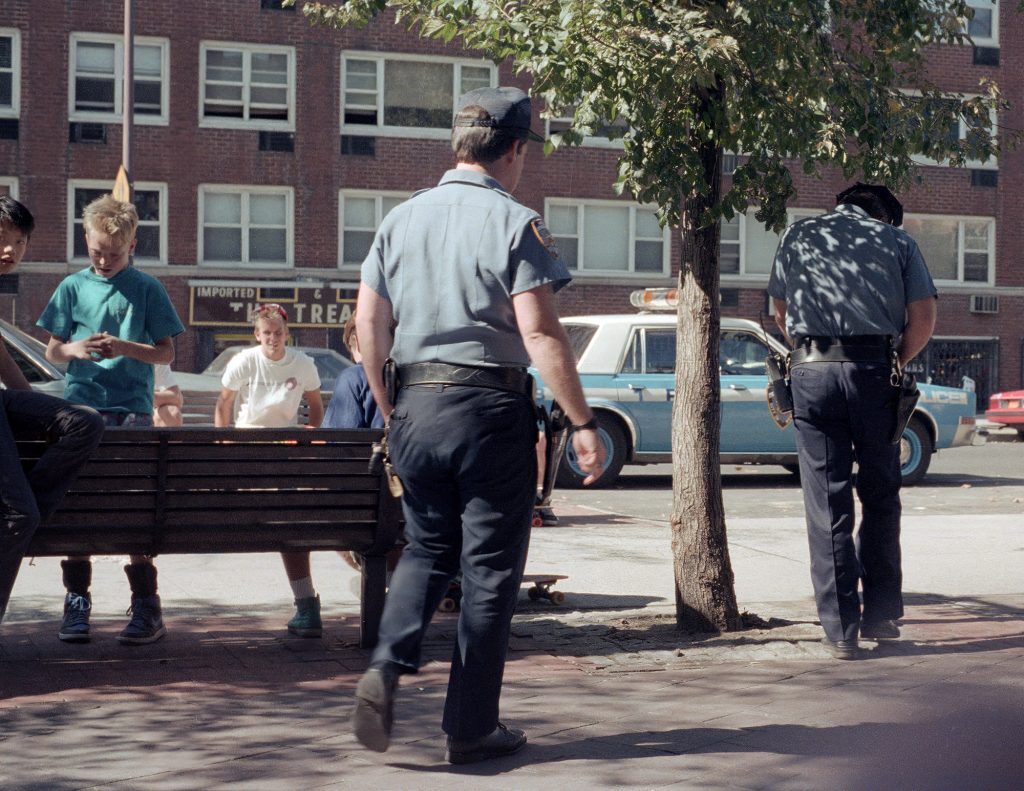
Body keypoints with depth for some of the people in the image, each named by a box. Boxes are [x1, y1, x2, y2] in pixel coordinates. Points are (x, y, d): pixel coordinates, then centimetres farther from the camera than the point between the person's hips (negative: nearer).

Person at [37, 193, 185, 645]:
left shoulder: (147, 289, 6)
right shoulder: (73, 287, 11)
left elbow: (166, 353, 5)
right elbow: (51, 352, 12)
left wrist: (125, 347, -13)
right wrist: (72, 349, -11)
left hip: (132, 409, -2)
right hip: (81, 407, 2)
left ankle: (146, 606, -4)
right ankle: (76, 601, 6)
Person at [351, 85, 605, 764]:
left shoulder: (401, 219, 8)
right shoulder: (515, 223, -8)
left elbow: (369, 324, 7)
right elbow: (540, 333, -15)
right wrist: (583, 422, -10)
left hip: (416, 407, 5)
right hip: (491, 408, -5)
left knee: (427, 549, 20)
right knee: (489, 568, 5)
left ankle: (387, 665, -4)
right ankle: (471, 727, 11)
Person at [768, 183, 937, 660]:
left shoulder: (798, 236, 16)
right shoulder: (897, 240, 12)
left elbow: (781, 311, 18)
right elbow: (923, 319, 5)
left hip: (812, 371, 1)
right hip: (874, 373, 0)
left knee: (827, 504, 2)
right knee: (880, 499, 14)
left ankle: (840, 629, 1)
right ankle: (880, 616, 16)